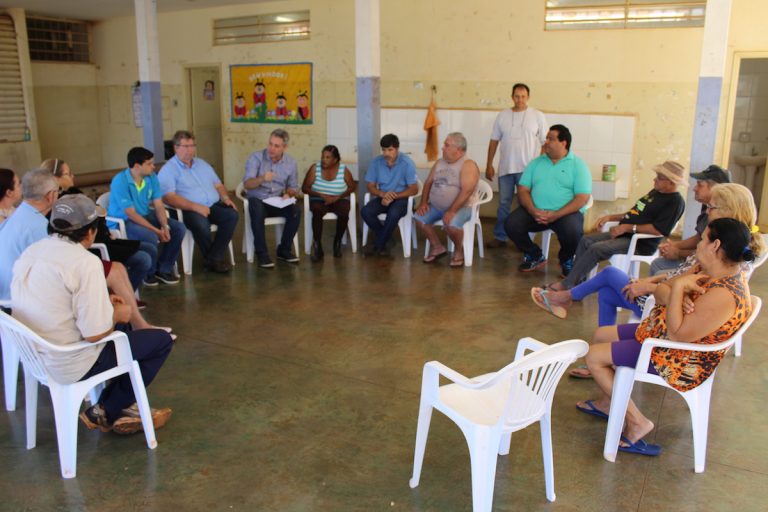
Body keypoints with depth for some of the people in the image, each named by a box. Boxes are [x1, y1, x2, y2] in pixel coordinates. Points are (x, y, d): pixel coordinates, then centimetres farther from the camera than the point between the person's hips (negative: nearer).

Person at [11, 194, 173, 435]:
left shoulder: (32, 251, 1)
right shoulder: (85, 262, -23)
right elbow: (94, 333, -26)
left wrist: (103, 304, 12)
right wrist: (116, 314, -5)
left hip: (34, 354, 9)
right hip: (70, 366, -9)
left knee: (122, 329, 28)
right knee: (161, 340, 4)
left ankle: (119, 407, 25)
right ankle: (105, 412, 12)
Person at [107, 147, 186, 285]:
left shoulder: (151, 177, -2)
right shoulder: (120, 181, -22)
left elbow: (159, 205, -3)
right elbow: (131, 213, -23)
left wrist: (165, 226, -21)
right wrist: (156, 230, -26)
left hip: (145, 215, 7)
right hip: (122, 221, -7)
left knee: (179, 228, -9)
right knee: (151, 237, -34)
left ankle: (163, 269, 2)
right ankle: (149, 272, -6)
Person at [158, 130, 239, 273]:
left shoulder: (202, 164, 20)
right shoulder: (168, 170, -2)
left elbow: (218, 185, 24)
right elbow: (169, 197, -15)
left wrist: (226, 198, 1)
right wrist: (195, 206, -24)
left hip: (214, 206, 6)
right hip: (189, 210, -6)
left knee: (232, 215, -24)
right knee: (201, 224, -37)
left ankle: (214, 258, -19)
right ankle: (215, 258, -9)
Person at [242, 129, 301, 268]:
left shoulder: (291, 163, 2)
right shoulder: (256, 158, -8)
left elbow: (293, 187, 13)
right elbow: (247, 184, -17)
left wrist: (288, 194, -11)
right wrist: (262, 179, -37)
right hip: (257, 199, -3)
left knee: (296, 211, -25)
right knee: (258, 211, -37)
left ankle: (284, 249, -9)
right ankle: (261, 253, -25)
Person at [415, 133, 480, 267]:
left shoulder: (468, 165, -14)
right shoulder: (439, 163, 10)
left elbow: (466, 191, -23)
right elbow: (428, 182, 13)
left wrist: (452, 211, -30)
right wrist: (423, 202, -3)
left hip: (461, 207, -8)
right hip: (436, 206, 8)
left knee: (451, 224, -34)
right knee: (419, 217, -8)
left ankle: (459, 250, -3)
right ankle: (438, 247, 7)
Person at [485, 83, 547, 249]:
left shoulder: (537, 116, -2)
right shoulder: (502, 116, 6)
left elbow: (545, 143, -1)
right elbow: (494, 141, 8)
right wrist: (489, 165, 5)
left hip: (528, 169, -2)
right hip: (505, 168, 3)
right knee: (503, 203, 10)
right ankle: (500, 237, 20)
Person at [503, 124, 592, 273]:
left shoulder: (577, 165, 1)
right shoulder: (536, 162, 13)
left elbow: (582, 197, -8)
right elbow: (523, 190, 6)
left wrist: (556, 215, -21)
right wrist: (532, 210, -16)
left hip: (565, 213, -3)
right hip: (535, 212, 3)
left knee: (572, 231, -34)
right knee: (511, 223, -21)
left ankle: (566, 260, 3)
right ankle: (535, 256, 5)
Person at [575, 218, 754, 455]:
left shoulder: (723, 295, -33)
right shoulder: (711, 271, -2)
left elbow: (678, 334, -32)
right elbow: (661, 290, 0)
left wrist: (678, 288, -29)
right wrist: (674, 297, -23)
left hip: (679, 360, -10)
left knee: (594, 356, -8)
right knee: (601, 335, 18)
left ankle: (637, 422, 4)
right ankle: (606, 402, 34)